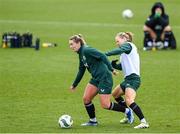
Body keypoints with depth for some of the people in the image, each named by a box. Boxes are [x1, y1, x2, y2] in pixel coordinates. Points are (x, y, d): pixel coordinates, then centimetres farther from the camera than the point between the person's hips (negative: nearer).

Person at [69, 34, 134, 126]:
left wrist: (111, 69, -25)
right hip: (96, 79, 9)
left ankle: (127, 111, 10)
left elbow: (102, 56, -21)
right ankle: (93, 121, 16)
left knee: (105, 105, -7)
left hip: (104, 77, -9)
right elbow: (81, 70, 25)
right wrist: (74, 85, 30)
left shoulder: (86, 50, -15)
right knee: (86, 99, 2)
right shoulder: (81, 54, 14)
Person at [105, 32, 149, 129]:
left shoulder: (128, 45, -4)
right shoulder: (125, 52, 22)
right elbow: (121, 67, 23)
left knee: (129, 101, -27)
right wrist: (113, 64, 6)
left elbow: (119, 51, -26)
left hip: (133, 78, -11)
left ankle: (144, 122, -32)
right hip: (128, 79, 11)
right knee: (115, 94, 28)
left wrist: (105, 54, -23)